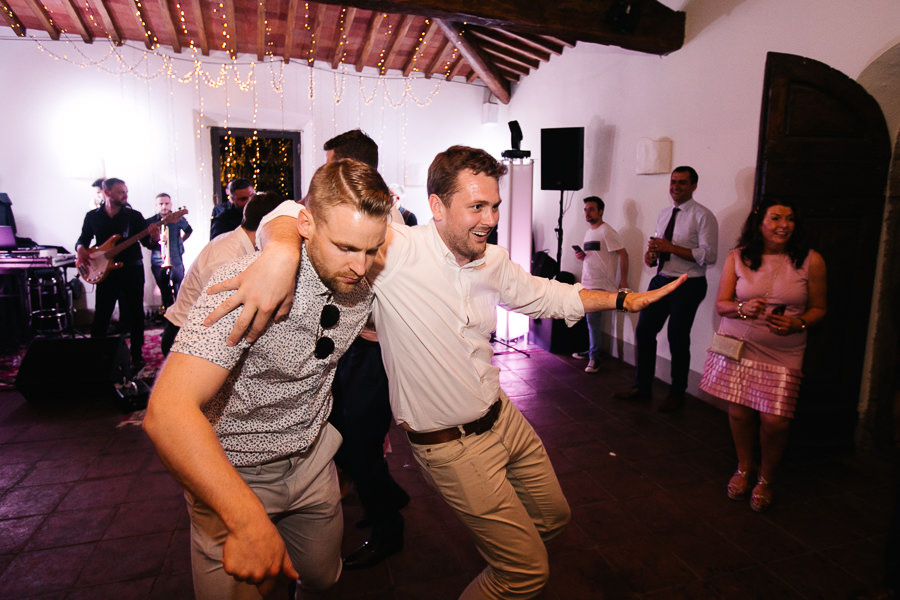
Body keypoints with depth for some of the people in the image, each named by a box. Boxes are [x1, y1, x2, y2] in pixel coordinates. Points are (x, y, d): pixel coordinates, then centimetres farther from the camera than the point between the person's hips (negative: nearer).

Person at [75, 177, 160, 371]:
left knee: (133, 316, 3)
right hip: (105, 272, 2)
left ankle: (137, 357, 14)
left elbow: (148, 243, -3)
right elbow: (83, 239, 15)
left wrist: (154, 238, -26)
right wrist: (80, 249, -8)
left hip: (131, 270, -2)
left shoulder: (133, 216, 1)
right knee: (100, 317, 7)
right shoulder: (93, 216, 7)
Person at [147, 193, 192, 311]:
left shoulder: (178, 219, 3)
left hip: (176, 262, 0)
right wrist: (158, 239, -19)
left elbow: (188, 231, 23)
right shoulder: (150, 222, 1)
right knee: (165, 294, 6)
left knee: (180, 292, -3)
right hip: (158, 263, 0)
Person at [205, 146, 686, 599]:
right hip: (453, 446, -7)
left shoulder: (493, 261, -3)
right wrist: (281, 251, -52)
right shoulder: (397, 252, -24)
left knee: (552, 517, 28)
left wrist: (622, 299, 9)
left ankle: (494, 551, 57)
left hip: (504, 418, 7)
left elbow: (545, 295, 13)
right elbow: (296, 212, -29)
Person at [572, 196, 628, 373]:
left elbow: (623, 254, -12)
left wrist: (623, 280, -14)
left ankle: (594, 358, -3)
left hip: (600, 284, -8)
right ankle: (591, 351, 24)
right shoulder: (588, 232, 17)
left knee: (593, 318, -10)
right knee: (591, 319, 12)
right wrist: (581, 256, 4)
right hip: (586, 283, 8)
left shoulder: (606, 231, -9)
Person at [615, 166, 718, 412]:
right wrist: (652, 255, -1)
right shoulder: (663, 214, 12)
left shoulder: (702, 216, -10)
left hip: (687, 285, -7)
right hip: (661, 280, 7)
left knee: (678, 339, 3)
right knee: (644, 332, 8)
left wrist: (671, 248, -22)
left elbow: (709, 256, -18)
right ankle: (642, 387, 24)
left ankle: (677, 393, 23)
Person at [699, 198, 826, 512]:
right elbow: (721, 303, 2)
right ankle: (744, 469, 32)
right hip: (738, 344, 1)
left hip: (783, 353, -1)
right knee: (739, 411, 6)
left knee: (774, 420, -6)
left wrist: (797, 324, -15)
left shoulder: (811, 261, 0)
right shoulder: (737, 258, 1)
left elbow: (818, 308, 6)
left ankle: (766, 480, 22)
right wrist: (743, 309, -19)